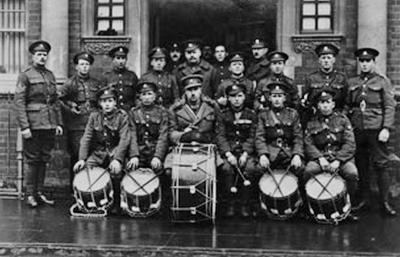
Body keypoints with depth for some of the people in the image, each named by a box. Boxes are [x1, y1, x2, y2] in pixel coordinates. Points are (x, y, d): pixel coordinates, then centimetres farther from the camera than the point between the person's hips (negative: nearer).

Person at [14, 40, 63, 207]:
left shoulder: (50, 75, 14)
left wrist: (59, 123, 10)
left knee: (44, 159, 9)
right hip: (33, 124, -6)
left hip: (49, 124, 6)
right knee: (32, 160, -1)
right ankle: (30, 195, 7)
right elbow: (19, 102, -9)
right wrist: (24, 126, -16)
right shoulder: (25, 76, -4)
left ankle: (39, 193, 17)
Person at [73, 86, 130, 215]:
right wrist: (82, 159, -14)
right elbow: (86, 138, -1)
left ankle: (116, 203, -8)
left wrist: (117, 159, -30)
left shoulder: (122, 116, -7)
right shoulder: (94, 116, 2)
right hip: (98, 152, 4)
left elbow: (124, 139, -16)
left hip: (115, 151, -3)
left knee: (115, 171, -30)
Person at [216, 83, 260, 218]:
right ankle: (228, 205, -19)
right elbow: (221, 136, -1)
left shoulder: (251, 115, 10)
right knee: (226, 168, -31)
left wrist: (245, 154, -14)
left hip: (246, 151, 1)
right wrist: (228, 154, -17)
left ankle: (245, 205, -17)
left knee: (250, 168, -30)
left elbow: (252, 137, 3)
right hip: (228, 151, 0)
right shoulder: (222, 115, 9)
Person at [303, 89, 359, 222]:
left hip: (342, 156, -1)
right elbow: (308, 144, 2)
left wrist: (337, 161, -18)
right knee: (308, 170, -31)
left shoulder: (342, 120, 6)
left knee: (352, 173, -31)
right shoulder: (312, 123, 11)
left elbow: (350, 144, -3)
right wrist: (320, 158, -17)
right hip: (320, 157, 1)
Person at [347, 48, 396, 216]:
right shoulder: (352, 83, 11)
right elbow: (348, 106, 15)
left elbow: (389, 107, -2)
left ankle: (385, 202, 3)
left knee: (381, 165, -3)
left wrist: (386, 128, -11)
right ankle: (363, 200, 16)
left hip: (376, 129, -3)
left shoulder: (382, 81, 3)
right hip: (357, 129, 3)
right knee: (361, 165, 7)